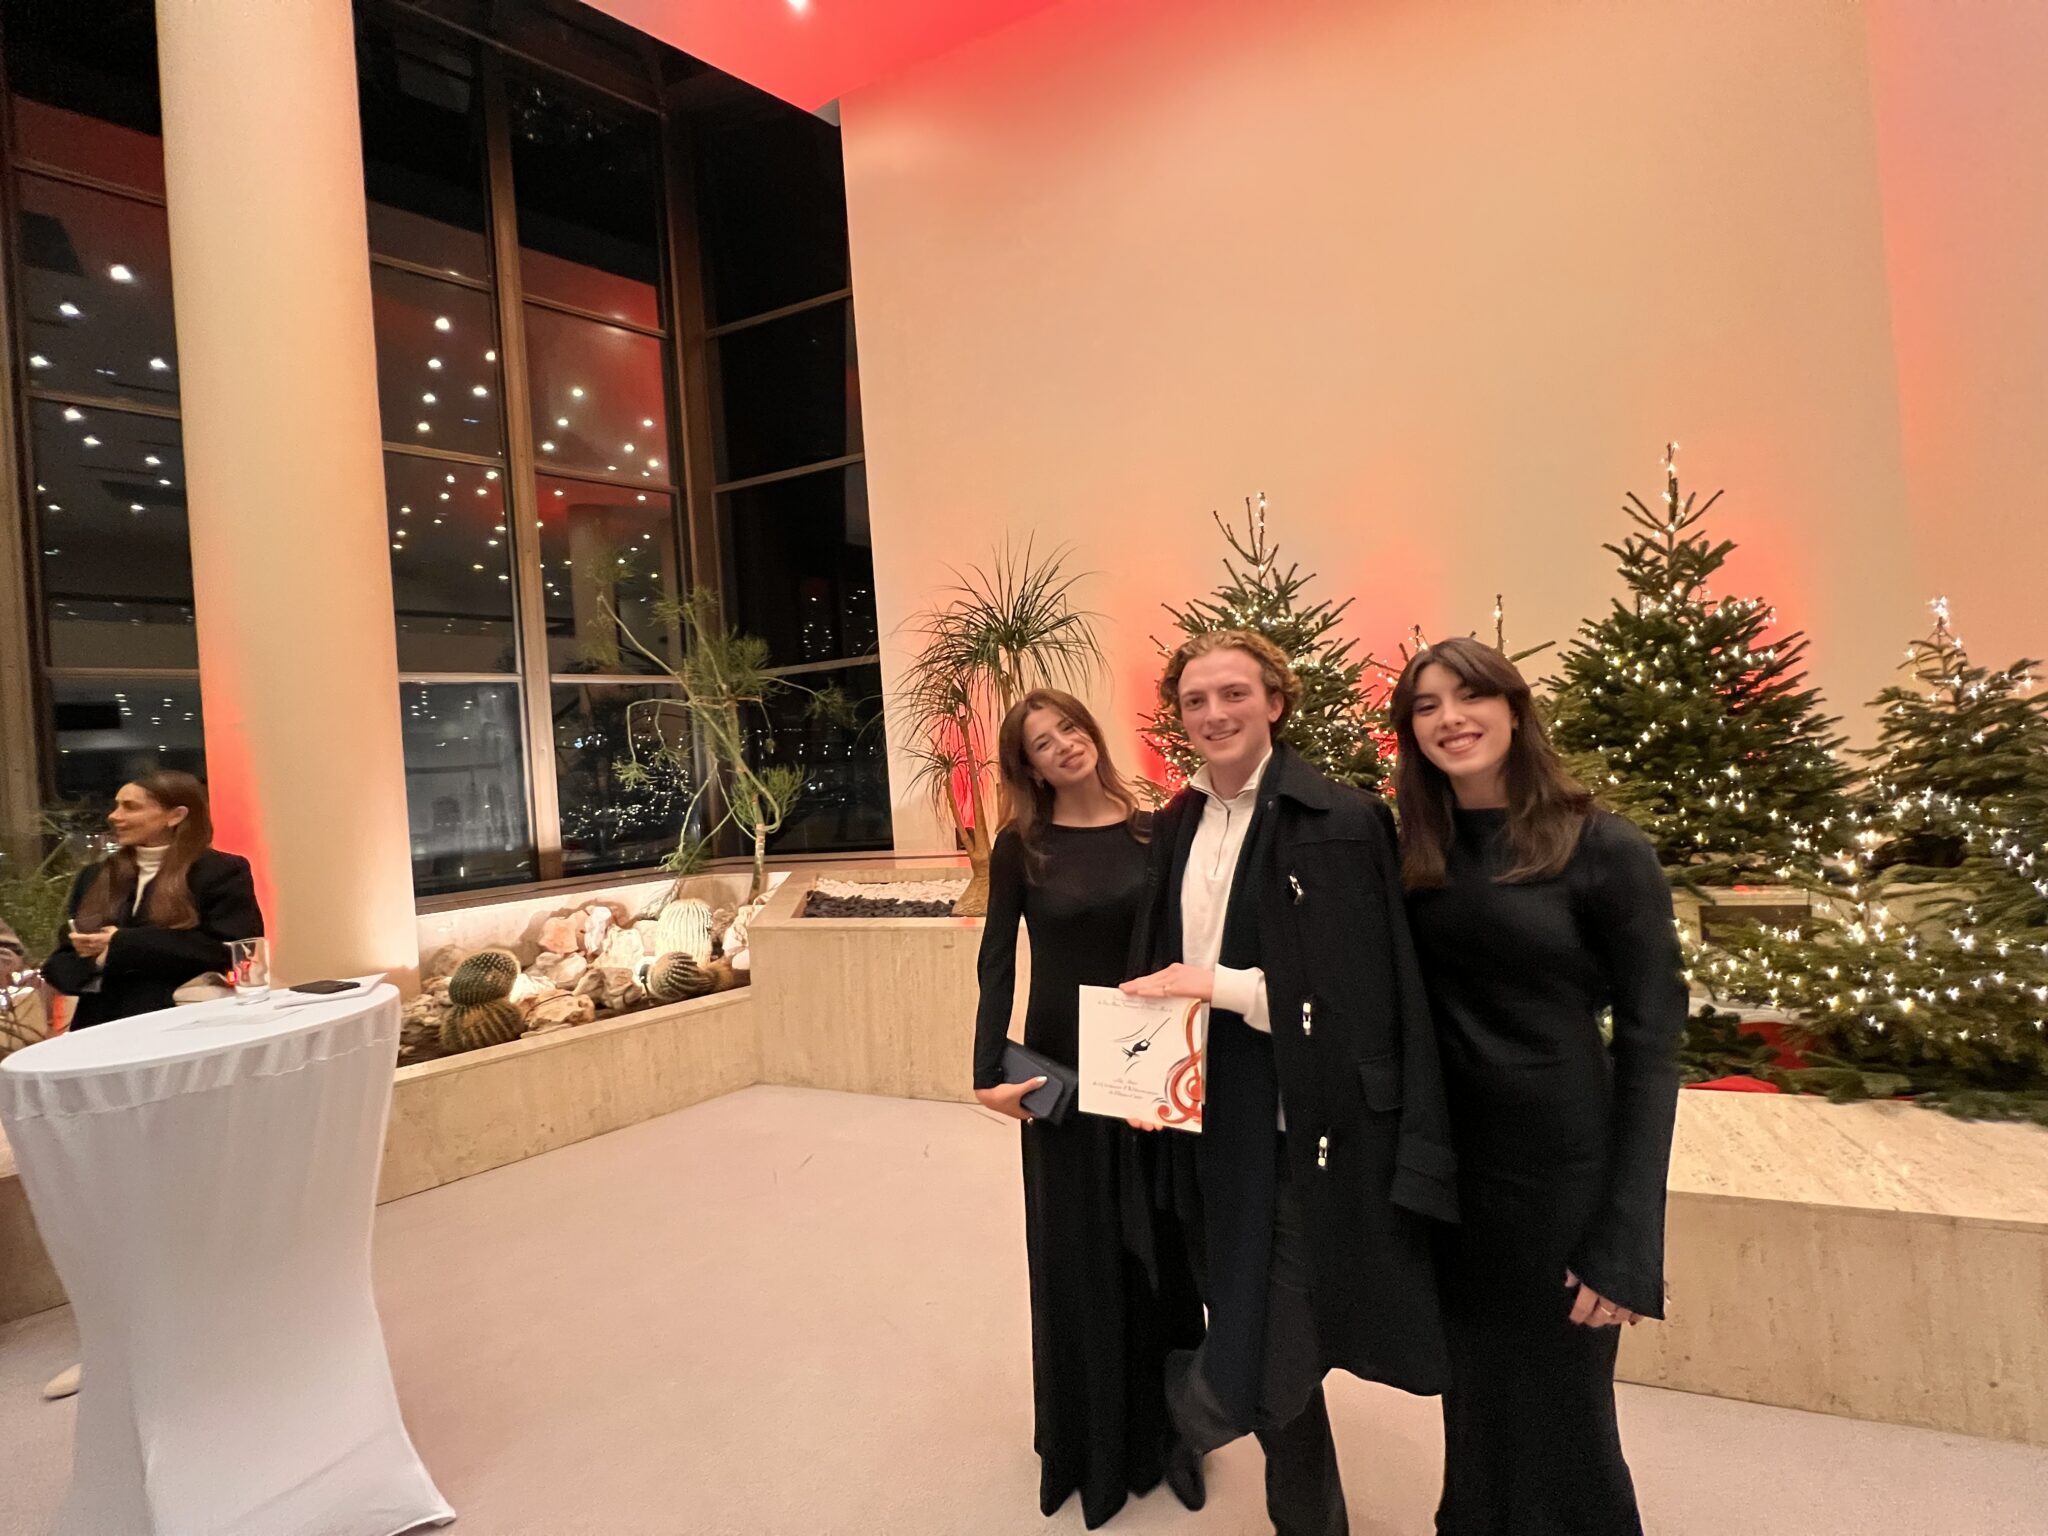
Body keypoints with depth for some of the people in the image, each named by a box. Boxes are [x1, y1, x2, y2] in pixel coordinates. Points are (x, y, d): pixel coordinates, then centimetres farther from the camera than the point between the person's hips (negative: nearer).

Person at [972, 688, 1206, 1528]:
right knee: (1076, 1253, 11)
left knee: (1159, 1247, 12)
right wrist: (990, 1072, -12)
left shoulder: (1152, 833, -1)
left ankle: (1164, 1428, 33)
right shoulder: (1022, 846, -5)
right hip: (1060, 1068, -1)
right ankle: (1087, 1436, 32)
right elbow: (997, 964, -5)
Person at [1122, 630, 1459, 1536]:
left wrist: (1221, 984, -20)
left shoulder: (1341, 821, -12)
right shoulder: (1177, 825, 8)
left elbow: (1368, 990, -15)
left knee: (1268, 1352, -4)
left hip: (1305, 1119, -6)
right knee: (1261, 1337, 20)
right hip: (1211, 1111, 7)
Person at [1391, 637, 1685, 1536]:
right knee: (1475, 1405, 21)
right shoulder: (1414, 858, 0)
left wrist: (1627, 1240, -15)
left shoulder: (1605, 851, -13)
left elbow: (1650, 1046, -13)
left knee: (1557, 1414, 13)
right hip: (1449, 1169, 4)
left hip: (1565, 1171, -4)